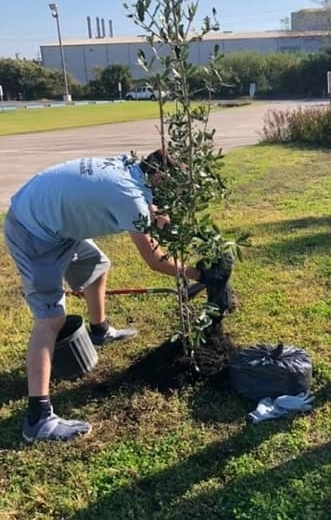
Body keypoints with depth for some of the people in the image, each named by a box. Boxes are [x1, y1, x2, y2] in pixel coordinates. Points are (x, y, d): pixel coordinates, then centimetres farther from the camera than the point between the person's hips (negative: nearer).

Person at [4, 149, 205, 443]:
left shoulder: (127, 166, 0)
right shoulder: (130, 194, -26)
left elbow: (145, 205, 21)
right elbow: (154, 260, -18)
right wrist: (192, 273, -4)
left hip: (50, 218, 10)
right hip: (33, 230, -10)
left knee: (97, 265, 27)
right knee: (51, 318, -17)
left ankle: (99, 330, 51)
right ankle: (38, 417, -19)